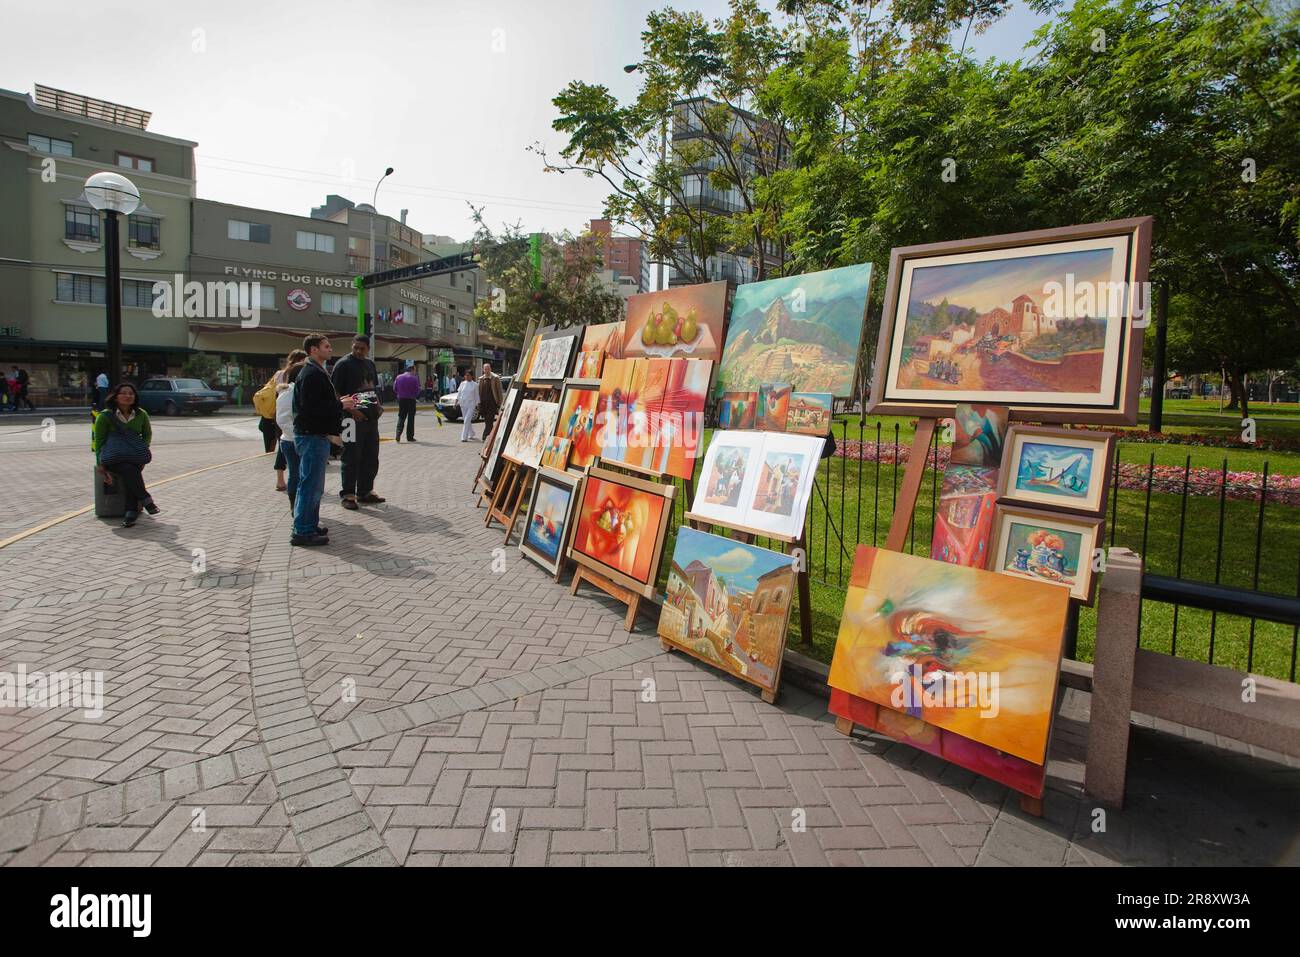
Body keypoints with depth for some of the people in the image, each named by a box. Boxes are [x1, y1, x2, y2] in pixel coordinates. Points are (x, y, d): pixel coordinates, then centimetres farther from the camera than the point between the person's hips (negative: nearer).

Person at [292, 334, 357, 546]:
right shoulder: (311, 374, -15)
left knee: (313, 485, 16)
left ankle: (309, 525, 26)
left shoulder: (317, 372, 18)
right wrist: (340, 405, -17)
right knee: (310, 484, -7)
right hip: (312, 436, -11)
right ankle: (302, 532, -1)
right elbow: (310, 407, -24)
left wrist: (339, 402, 11)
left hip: (316, 435, 11)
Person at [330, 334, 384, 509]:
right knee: (352, 458, -1)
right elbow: (334, 393, -11)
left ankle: (365, 491, 24)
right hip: (353, 418, -7)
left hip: (371, 417, 7)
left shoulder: (370, 364, 15)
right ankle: (348, 494, 8)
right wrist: (350, 410, -20)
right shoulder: (343, 364, -7)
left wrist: (378, 406, 8)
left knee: (371, 457, 12)